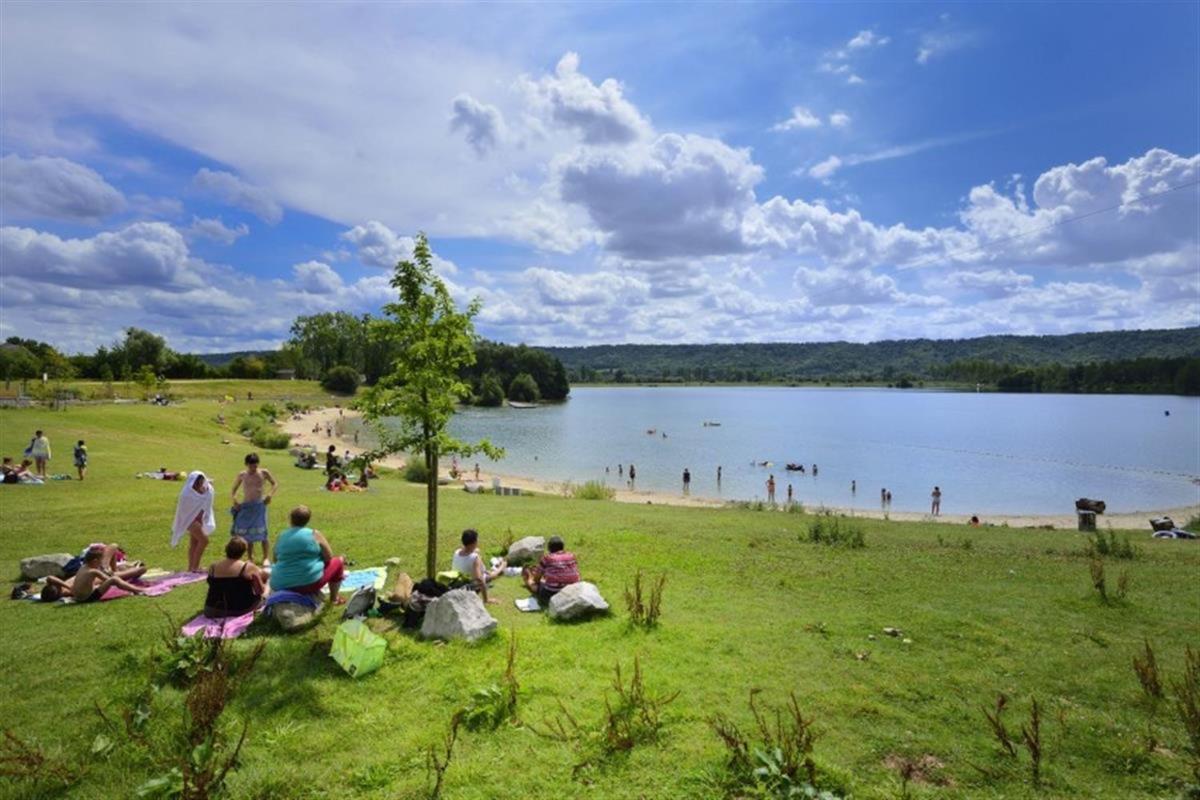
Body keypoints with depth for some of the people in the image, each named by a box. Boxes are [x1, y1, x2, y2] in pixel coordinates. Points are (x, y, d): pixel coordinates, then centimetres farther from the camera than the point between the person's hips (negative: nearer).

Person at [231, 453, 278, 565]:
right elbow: (234, 489, 14)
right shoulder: (242, 475, 3)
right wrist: (234, 499, -3)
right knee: (247, 532, 7)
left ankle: (266, 558, -2)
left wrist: (270, 495, -10)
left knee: (262, 532, -8)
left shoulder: (264, 473, -1)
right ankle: (251, 558, 19)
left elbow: (275, 484, 8)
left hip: (259, 505, -2)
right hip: (245, 506, 2)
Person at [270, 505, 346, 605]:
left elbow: (274, 559, 17)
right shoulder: (314, 534, -5)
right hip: (309, 583, -5)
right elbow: (329, 557, 0)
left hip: (280, 586, 5)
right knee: (338, 561, 21)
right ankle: (334, 599, 27)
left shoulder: (280, 536, 5)